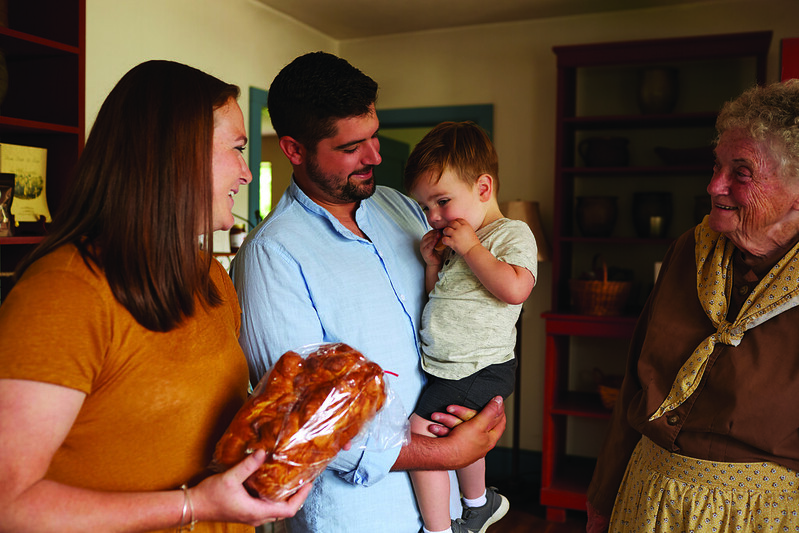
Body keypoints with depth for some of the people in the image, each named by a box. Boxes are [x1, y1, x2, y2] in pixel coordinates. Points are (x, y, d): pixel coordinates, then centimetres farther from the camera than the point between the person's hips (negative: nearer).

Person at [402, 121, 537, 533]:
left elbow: (514, 289, -27)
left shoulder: (512, 233, -10)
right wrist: (433, 265, 2)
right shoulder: (453, 239, 14)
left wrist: (471, 248, -20)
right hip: (445, 366, 9)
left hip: (479, 370, -9)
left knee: (420, 432, -15)